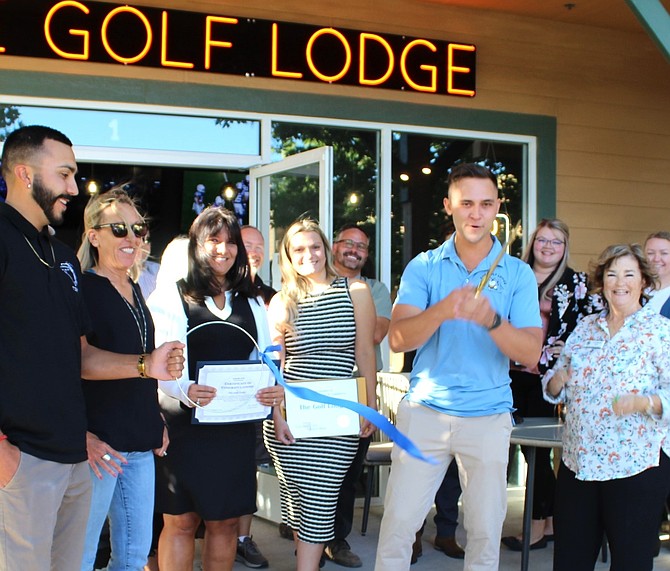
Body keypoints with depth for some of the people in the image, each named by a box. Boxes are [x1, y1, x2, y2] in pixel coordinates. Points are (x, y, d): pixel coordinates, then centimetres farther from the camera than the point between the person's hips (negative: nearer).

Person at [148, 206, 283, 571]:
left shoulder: (251, 303, 15)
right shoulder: (172, 297, -1)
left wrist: (275, 389, -11)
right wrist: (187, 390, -31)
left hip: (236, 428, 4)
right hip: (185, 426, -4)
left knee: (225, 521, 9)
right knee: (181, 521, 2)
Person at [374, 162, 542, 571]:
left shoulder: (518, 274, 0)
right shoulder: (423, 267, 0)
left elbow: (531, 354, -9)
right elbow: (398, 339, -13)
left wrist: (491, 320, -28)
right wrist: (443, 310, -32)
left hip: (488, 418, 1)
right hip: (425, 410, 0)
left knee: (485, 532, 9)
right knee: (398, 524, 1)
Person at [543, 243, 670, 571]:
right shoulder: (584, 328, 12)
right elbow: (555, 389, 16)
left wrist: (643, 402, -28)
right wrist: (557, 381, -6)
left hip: (637, 466, -4)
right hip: (577, 462, 5)